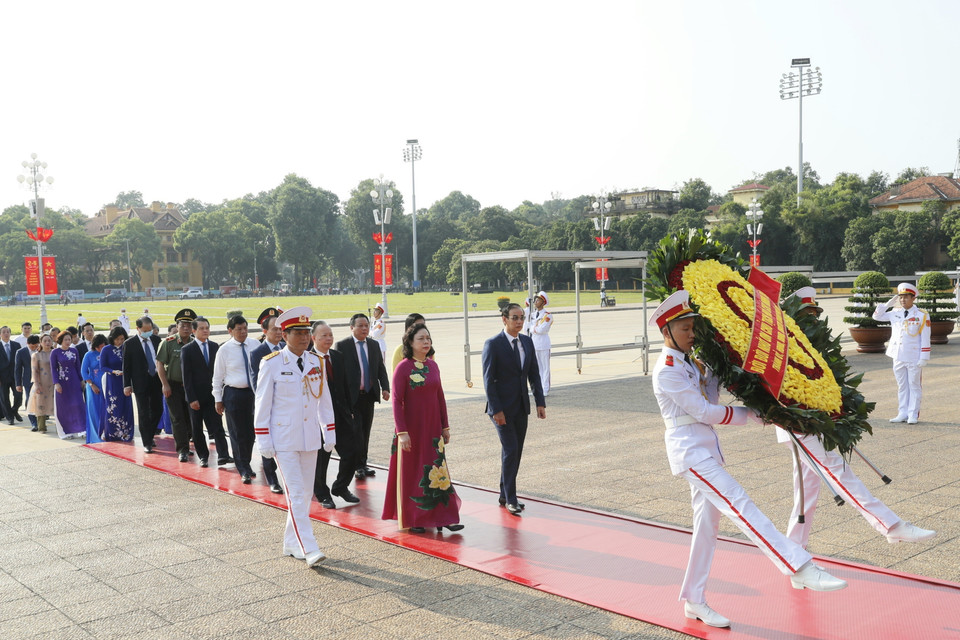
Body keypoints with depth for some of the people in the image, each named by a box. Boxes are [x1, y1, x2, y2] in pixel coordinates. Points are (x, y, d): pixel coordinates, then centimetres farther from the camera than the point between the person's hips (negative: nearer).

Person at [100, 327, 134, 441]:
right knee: (112, 408, -4)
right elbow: (102, 367, -5)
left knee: (125, 408, 1)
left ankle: (124, 434, 10)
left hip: (124, 382, 3)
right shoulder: (106, 350, -3)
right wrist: (114, 371, -21)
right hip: (111, 382, -3)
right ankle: (109, 434, 7)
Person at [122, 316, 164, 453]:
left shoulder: (156, 340, 5)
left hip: (157, 380, 4)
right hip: (141, 383, -4)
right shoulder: (129, 343, -6)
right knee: (143, 413, -1)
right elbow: (126, 366, -3)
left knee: (158, 410, 9)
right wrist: (127, 385, -7)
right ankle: (147, 443, 6)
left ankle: (149, 436, 29)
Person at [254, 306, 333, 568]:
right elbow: (262, 405, -5)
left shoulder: (317, 362, 5)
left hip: (310, 438, 5)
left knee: (306, 493, 10)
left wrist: (329, 433, 9)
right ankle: (309, 549, -8)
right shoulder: (271, 364, -8)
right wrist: (264, 441, -8)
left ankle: (292, 543, 24)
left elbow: (325, 401, 11)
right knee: (295, 493, -8)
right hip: (284, 440, -5)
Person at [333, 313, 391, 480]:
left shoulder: (374, 345, 10)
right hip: (351, 396, -5)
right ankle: (359, 466, 6)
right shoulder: (342, 345, -6)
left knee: (366, 432, 11)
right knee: (356, 432, -4)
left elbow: (381, 369, 10)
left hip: (369, 395, 5)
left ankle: (363, 465, 21)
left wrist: (385, 388, -4)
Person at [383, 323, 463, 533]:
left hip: (433, 428, 5)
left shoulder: (433, 366, 6)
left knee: (437, 471, 5)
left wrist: (445, 427, 10)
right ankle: (411, 519, 18)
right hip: (412, 429, -5)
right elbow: (396, 401, -12)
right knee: (411, 472, 5)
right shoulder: (403, 368, -10)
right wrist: (402, 432, -17)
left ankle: (442, 517, 11)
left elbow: (440, 397, 11)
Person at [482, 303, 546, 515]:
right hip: (502, 408, -6)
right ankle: (510, 499, 2)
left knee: (516, 452, 10)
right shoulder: (493, 344, -11)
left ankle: (505, 496, 22)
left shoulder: (527, 342, 8)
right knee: (510, 451, -9)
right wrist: (496, 410, -17)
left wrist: (540, 402, 2)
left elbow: (534, 374, 10)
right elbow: (488, 380, -12)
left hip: (521, 407, 6)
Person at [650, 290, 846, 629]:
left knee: (707, 523, 11)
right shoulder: (667, 370, -14)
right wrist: (751, 413, -8)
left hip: (706, 449, 9)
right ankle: (802, 569, -21)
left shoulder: (688, 363, 15)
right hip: (690, 451, -9)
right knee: (740, 506, -16)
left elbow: (709, 400, 13)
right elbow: (704, 412, -15)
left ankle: (694, 601, 20)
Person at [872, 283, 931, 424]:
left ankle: (913, 415, 8)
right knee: (901, 386, 10)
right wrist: (888, 304, 5)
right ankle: (902, 413, 16)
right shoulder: (895, 314, 8)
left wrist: (924, 358, -11)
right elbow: (877, 316, 17)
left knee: (914, 385, 3)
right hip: (898, 357, 4)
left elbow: (925, 338, -6)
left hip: (913, 358, -4)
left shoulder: (922, 316, -4)